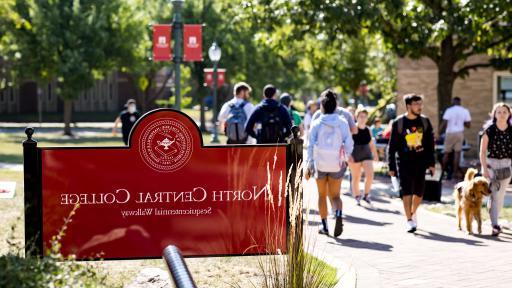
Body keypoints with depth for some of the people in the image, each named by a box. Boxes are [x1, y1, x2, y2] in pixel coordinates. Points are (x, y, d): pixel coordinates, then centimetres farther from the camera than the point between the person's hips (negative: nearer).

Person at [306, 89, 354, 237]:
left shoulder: (316, 123, -3)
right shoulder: (342, 122, -2)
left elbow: (311, 145, -4)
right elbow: (349, 144, -5)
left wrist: (309, 166, 0)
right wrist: (344, 156, 15)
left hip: (320, 163, 0)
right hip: (337, 164, 0)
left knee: (322, 195, 16)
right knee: (335, 195, 9)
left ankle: (324, 225, 16)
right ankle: (339, 215, -21)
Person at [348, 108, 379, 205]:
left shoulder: (368, 130, 7)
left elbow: (372, 144, 17)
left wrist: (375, 155, 21)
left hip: (366, 155, 3)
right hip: (354, 156, -3)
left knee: (370, 175, -13)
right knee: (356, 177, 4)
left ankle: (366, 195, 4)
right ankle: (357, 197, 18)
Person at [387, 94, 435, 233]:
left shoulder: (425, 121, 4)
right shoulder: (398, 123, -5)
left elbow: (430, 144, 10)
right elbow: (392, 146, -2)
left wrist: (431, 163, 6)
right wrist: (391, 167, -4)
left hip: (421, 162, 3)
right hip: (404, 162, -3)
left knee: (419, 191, 7)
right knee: (406, 191, -9)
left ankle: (413, 212, 33)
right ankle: (409, 221, -4)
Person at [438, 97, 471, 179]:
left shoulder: (449, 110, -6)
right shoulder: (465, 111, 2)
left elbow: (444, 123, -13)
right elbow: (468, 125, 3)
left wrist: (439, 134, -6)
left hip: (450, 133, -2)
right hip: (459, 133, 2)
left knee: (446, 153, 8)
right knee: (457, 152, 4)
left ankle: (443, 170, 16)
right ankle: (455, 171, 3)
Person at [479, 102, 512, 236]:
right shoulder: (489, 130, -6)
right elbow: (483, 151, -5)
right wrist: (484, 168, -11)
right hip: (491, 164, -3)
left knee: (501, 196, 10)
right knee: (494, 195, -10)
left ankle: (494, 221, 25)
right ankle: (495, 225, -13)